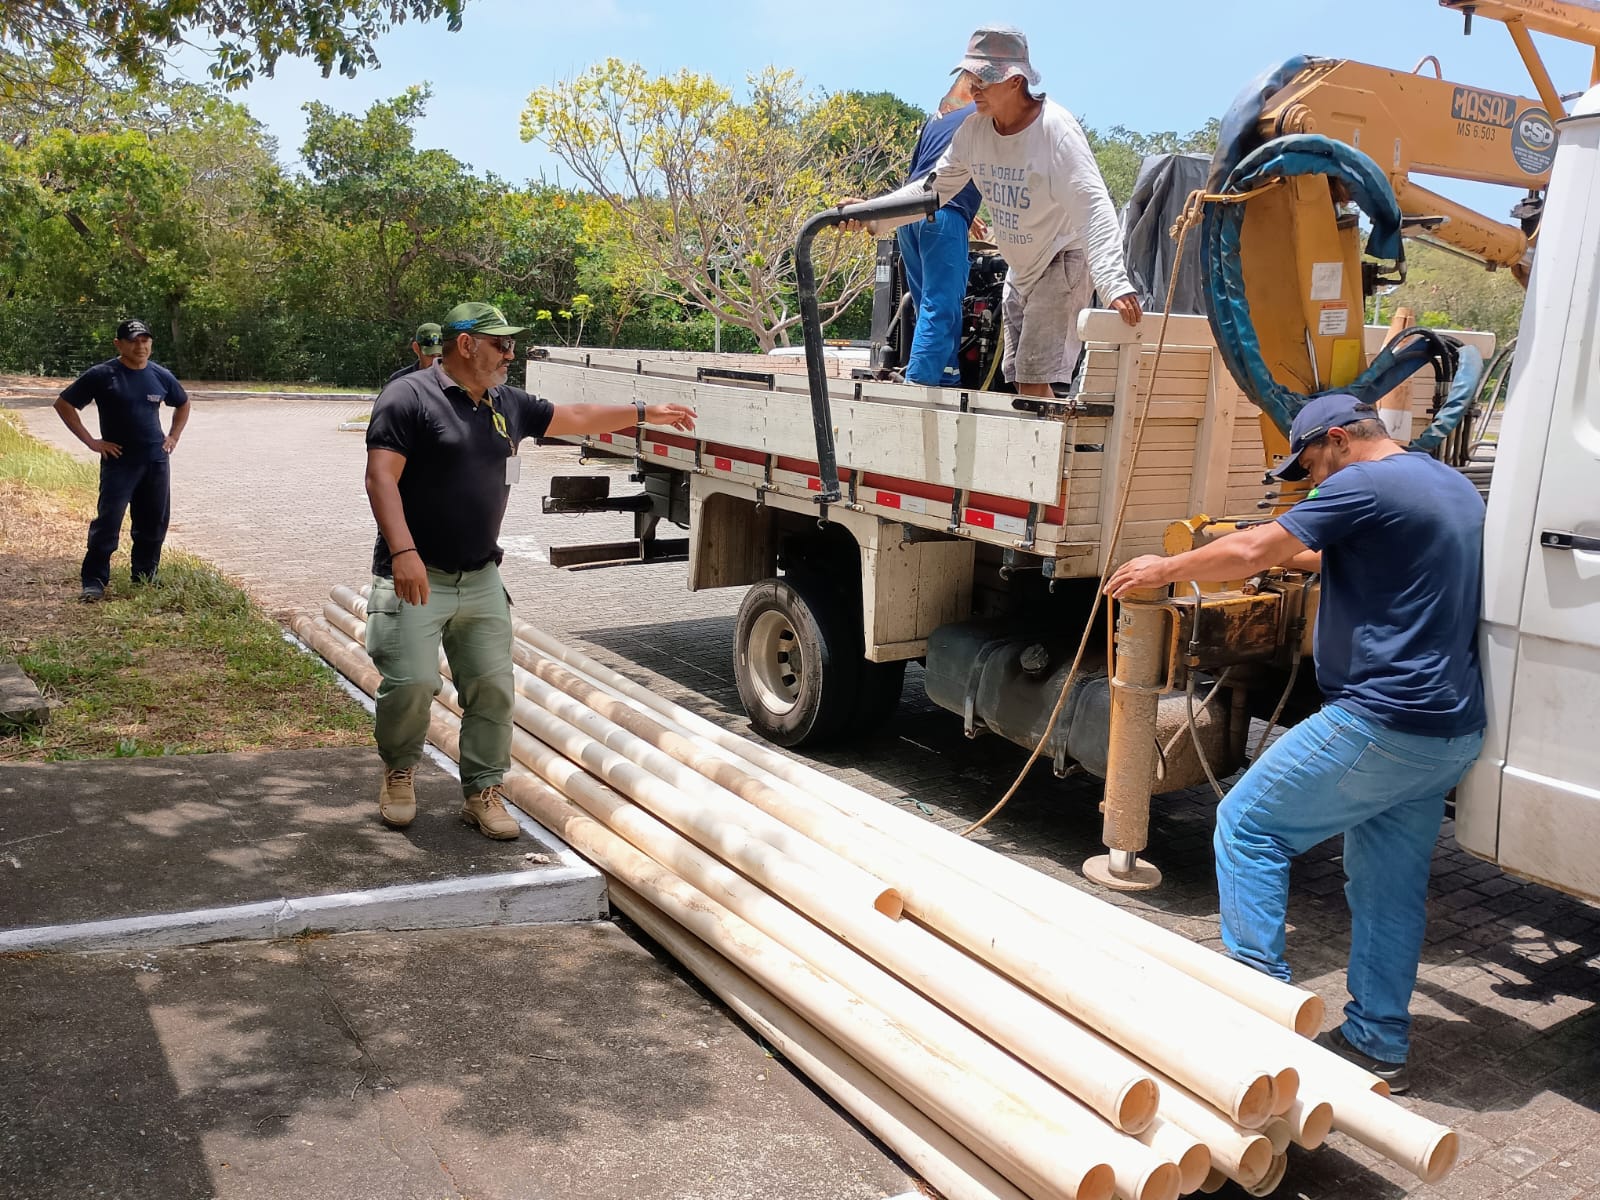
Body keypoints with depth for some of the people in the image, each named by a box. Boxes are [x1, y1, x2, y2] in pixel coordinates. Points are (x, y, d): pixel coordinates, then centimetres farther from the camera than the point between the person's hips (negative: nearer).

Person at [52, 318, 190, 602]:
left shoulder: (161, 376, 6)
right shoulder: (102, 375, -7)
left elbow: (182, 403, 25)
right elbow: (64, 404, -2)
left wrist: (174, 436, 12)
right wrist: (90, 441, -7)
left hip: (157, 461, 4)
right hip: (119, 461, -4)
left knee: (153, 525, 9)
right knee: (107, 522, -10)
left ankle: (146, 578, 22)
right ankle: (94, 582, -5)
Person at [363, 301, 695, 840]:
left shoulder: (508, 404, 13)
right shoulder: (410, 396, -8)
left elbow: (574, 417, 25)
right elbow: (381, 477, -16)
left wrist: (645, 413, 29)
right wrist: (402, 551, -27)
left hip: (481, 581, 6)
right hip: (416, 577, -6)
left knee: (492, 688, 3)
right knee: (412, 683, -12)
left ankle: (483, 793, 17)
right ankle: (399, 773, 17)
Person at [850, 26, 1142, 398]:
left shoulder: (1056, 129, -24)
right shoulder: (974, 129, -4)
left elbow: (1093, 208, -32)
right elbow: (934, 188, 3)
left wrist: (1115, 284, -44)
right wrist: (873, 216, -12)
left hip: (1063, 263, -8)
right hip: (1019, 270, 8)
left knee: (1034, 383, -16)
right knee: (1020, 380, 13)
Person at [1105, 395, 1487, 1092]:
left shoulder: (1364, 483, -11)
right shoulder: (1456, 488, 18)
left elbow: (1254, 550, -14)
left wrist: (1162, 570, -1)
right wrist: (1300, 556, 36)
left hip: (1381, 720, -10)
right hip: (1452, 734, 10)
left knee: (1247, 824, 1)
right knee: (1390, 884, 15)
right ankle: (1378, 1043, 21)